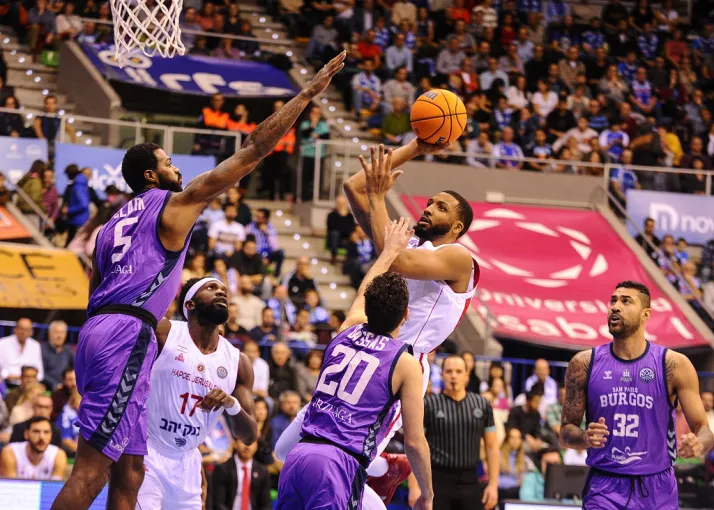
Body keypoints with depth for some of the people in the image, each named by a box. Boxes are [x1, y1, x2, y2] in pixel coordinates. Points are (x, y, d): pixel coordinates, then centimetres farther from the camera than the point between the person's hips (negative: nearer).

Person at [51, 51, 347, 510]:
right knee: (92, 469, -13)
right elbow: (254, 150, 1)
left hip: (99, 331, 9)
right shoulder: (175, 204, 4)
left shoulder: (114, 223, 26)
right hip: (128, 336, -9)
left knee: (129, 472, 11)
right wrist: (308, 93, 5)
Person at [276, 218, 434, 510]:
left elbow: (364, 295, 40)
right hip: (340, 464, -6)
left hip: (298, 455, 6)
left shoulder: (347, 333, 15)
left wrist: (390, 250, 54)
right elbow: (414, 443, 1)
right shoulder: (405, 364, 0)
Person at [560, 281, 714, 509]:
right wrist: (585, 437, -18)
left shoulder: (674, 365, -2)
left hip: (658, 491, 1)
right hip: (604, 488, -1)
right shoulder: (584, 364, 1)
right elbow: (566, 432, 5)